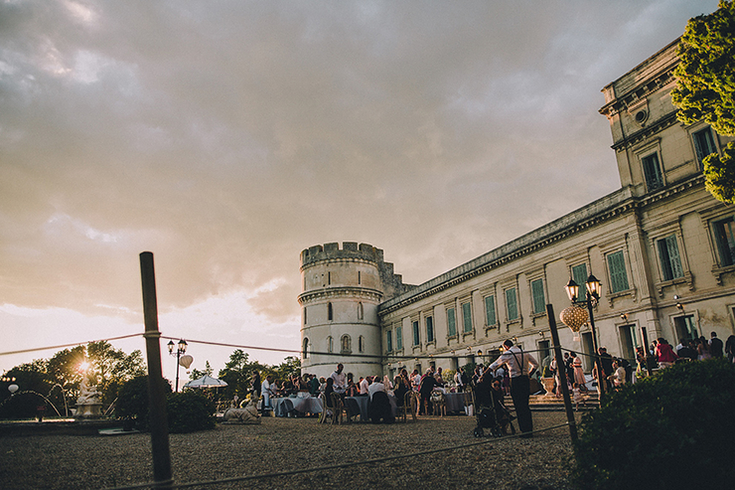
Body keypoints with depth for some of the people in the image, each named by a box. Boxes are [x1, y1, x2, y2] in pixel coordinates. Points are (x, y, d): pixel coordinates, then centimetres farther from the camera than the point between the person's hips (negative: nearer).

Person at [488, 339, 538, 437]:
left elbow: (494, 365, 0)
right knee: (525, 405, 14)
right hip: (526, 379, 6)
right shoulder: (525, 352, 13)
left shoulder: (507, 354, -3)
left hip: (516, 381, -6)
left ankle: (526, 430, -3)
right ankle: (529, 428, 17)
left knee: (519, 406, -2)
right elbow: (535, 364, 19)